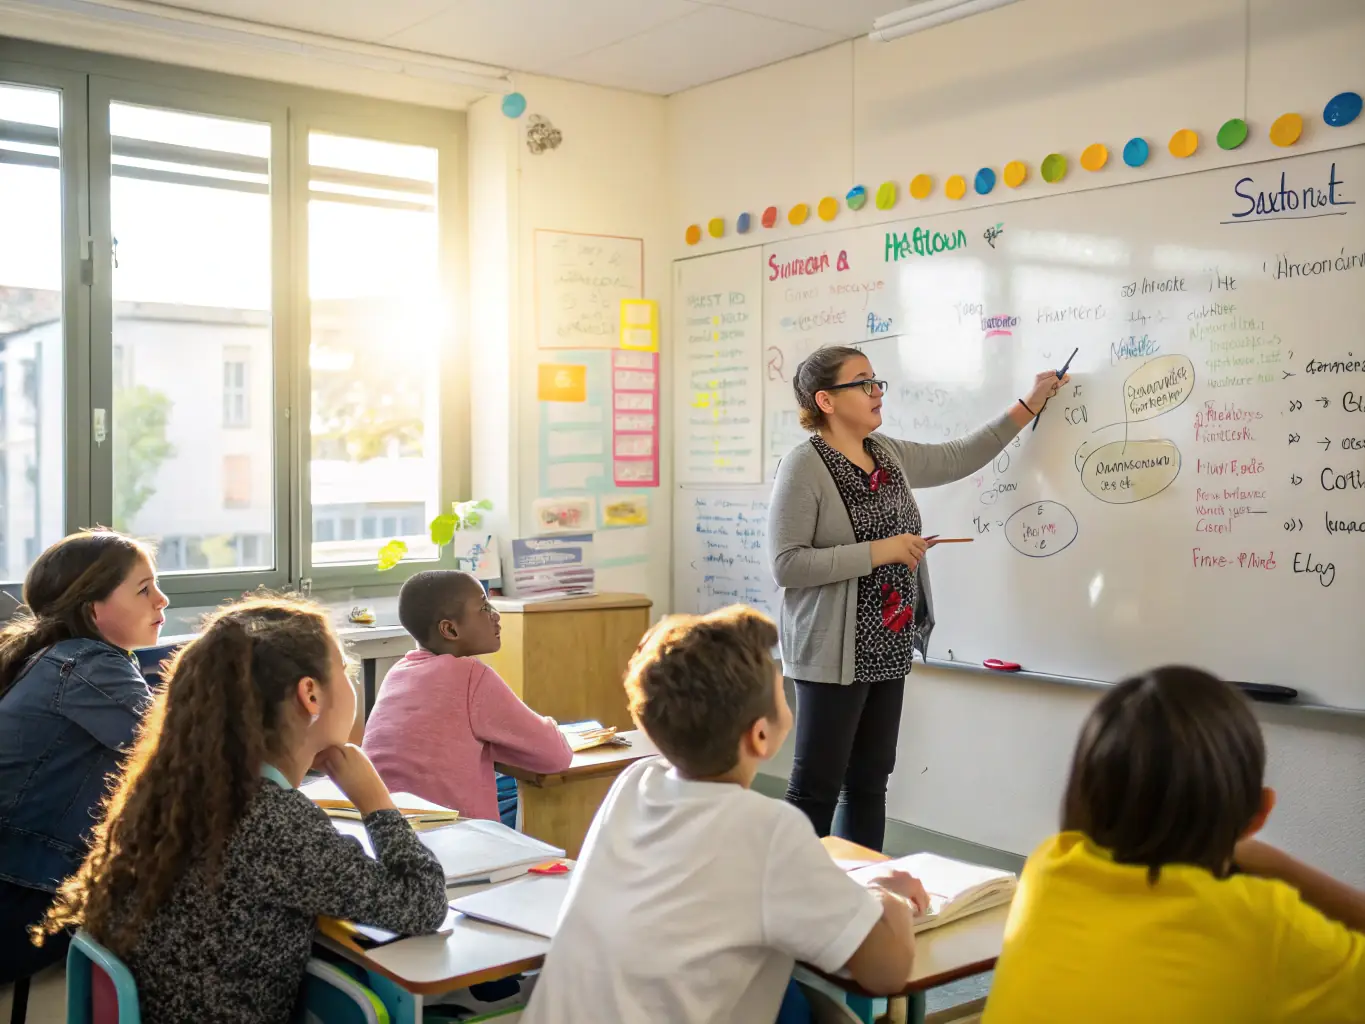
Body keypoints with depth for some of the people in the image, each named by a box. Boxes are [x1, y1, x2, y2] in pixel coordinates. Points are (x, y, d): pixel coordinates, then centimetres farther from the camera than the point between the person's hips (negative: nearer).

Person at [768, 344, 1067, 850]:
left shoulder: (888, 453, 9)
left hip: (888, 650, 8)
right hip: (835, 654, -8)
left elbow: (959, 458, 24)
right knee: (817, 788, -2)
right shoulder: (803, 466, -13)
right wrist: (878, 551, -20)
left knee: (870, 783, 14)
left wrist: (1028, 405, 24)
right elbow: (786, 565, -19)